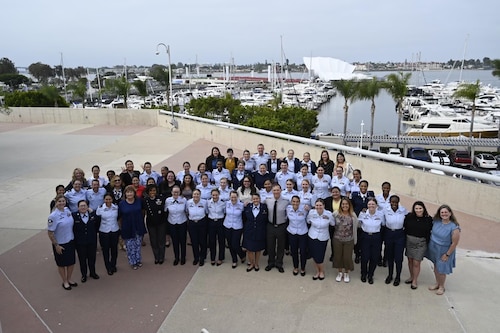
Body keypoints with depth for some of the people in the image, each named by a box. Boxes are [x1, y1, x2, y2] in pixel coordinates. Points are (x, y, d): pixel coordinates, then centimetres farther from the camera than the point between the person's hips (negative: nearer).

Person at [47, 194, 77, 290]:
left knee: (71, 262, 17)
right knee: (62, 264, 14)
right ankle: (65, 282, 35)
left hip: (70, 241, 5)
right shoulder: (53, 216, -21)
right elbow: (49, 233, -16)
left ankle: (69, 279, 40)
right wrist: (56, 245, -13)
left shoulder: (67, 210, -4)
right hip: (60, 244, -5)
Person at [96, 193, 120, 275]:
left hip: (115, 231, 2)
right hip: (104, 232, -2)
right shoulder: (100, 208, -10)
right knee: (105, 249, 6)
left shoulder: (116, 207, -4)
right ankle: (108, 268, 22)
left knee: (114, 248, 11)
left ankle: (113, 265, 32)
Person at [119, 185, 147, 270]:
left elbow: (143, 210, 13)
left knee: (138, 244, 14)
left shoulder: (139, 201, -4)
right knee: (130, 246, 6)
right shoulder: (121, 203, -9)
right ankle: (133, 262, 24)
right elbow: (119, 216, -3)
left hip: (138, 227, 2)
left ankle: (138, 260, 32)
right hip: (127, 228, -2)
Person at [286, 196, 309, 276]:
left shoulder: (304, 208, -17)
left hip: (303, 233, -2)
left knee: (303, 252, 5)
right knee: (294, 251, 14)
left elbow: (307, 219, 1)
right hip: (292, 233, 2)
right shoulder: (288, 208, -10)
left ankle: (303, 268, 31)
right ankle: (295, 267, 37)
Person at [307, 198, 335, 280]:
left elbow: (333, 224, 0)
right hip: (312, 237, 2)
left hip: (323, 238, -2)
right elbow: (308, 222, 7)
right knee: (314, 256, 11)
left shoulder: (328, 214, -16)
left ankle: (322, 271, 30)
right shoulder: (311, 212, -12)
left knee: (319, 257, -1)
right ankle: (317, 271, 36)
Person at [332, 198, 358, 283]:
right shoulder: (335, 213, -9)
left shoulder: (353, 215, -9)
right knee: (338, 256, 13)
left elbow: (355, 228, -3)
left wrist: (355, 240, 1)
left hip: (349, 240, -1)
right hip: (337, 239, 1)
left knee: (347, 257, 8)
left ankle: (346, 273, 31)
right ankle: (340, 272, 35)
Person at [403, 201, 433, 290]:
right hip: (409, 242, 3)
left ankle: (415, 281, 19)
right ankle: (411, 277, 35)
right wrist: (405, 239, -1)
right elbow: (405, 228, 2)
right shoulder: (409, 217, -6)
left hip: (421, 243, -3)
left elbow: (429, 232, -4)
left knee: (416, 263, 0)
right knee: (410, 260, 15)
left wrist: (427, 242, -7)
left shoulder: (428, 219, -10)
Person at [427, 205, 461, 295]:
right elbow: (432, 232, 9)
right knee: (436, 267, 18)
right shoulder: (436, 222, -9)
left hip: (444, 251, -5)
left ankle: (441, 287, 30)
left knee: (441, 270, 7)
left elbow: (454, 243, -17)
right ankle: (437, 283, 39)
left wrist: (447, 254, -13)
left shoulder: (454, 227, -22)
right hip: (434, 248, 5)